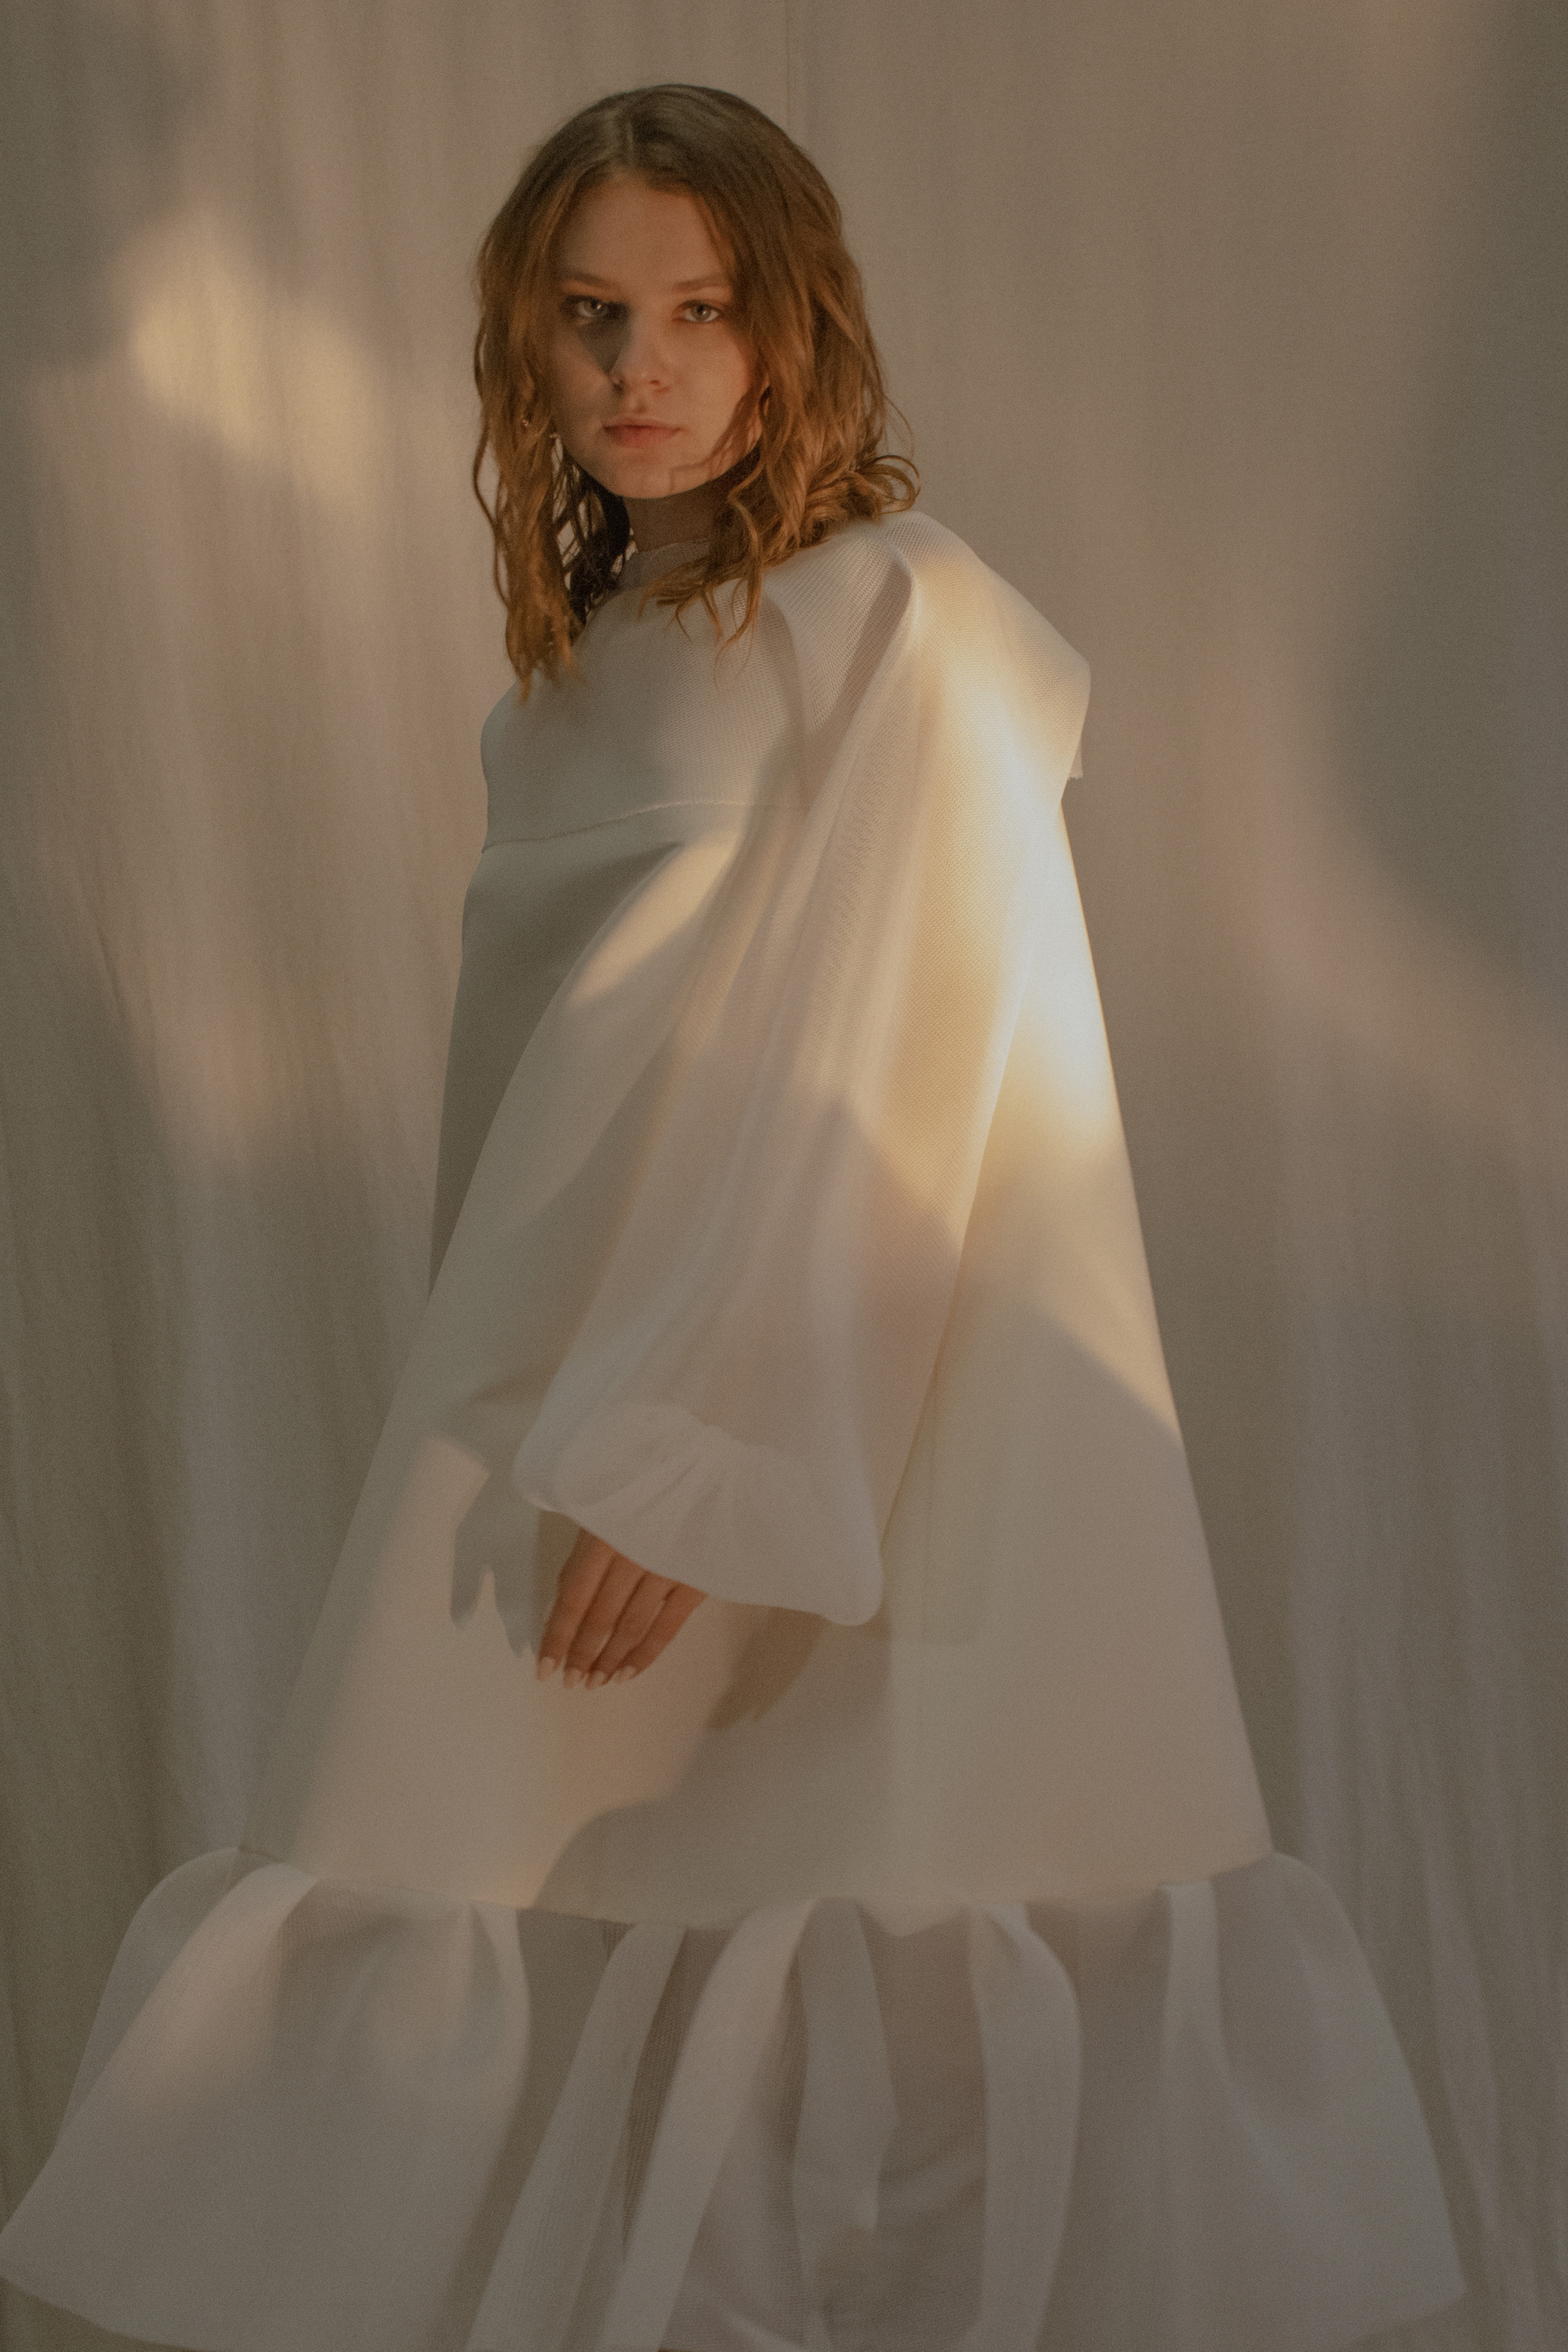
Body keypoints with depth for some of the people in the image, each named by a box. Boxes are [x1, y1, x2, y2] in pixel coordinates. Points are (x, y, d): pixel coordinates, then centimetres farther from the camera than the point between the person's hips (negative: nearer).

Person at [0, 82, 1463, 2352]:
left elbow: (871, 1088, -18)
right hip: (568, 1349, 8)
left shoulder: (899, 623, -13)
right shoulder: (593, 633, 12)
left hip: (832, 1393, -7)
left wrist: (695, 1458, -21)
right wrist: (539, 1401, 14)